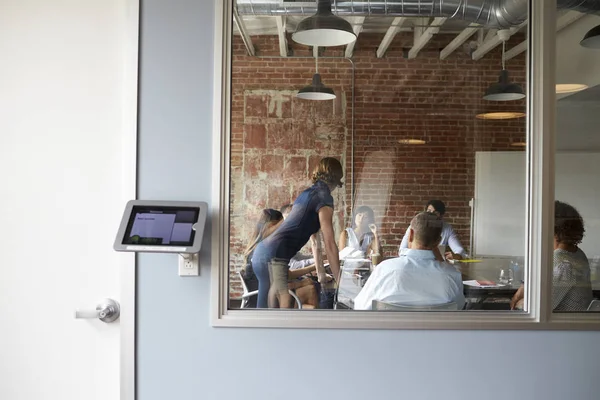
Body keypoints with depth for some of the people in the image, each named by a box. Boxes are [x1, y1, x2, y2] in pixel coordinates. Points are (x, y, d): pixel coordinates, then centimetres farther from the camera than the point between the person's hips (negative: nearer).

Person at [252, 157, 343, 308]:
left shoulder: (308, 193, 24)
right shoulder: (324, 197, -3)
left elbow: (314, 239, 30)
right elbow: (330, 244, -7)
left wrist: (321, 274, 34)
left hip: (262, 251, 10)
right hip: (275, 255, -10)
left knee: (265, 307, 14)